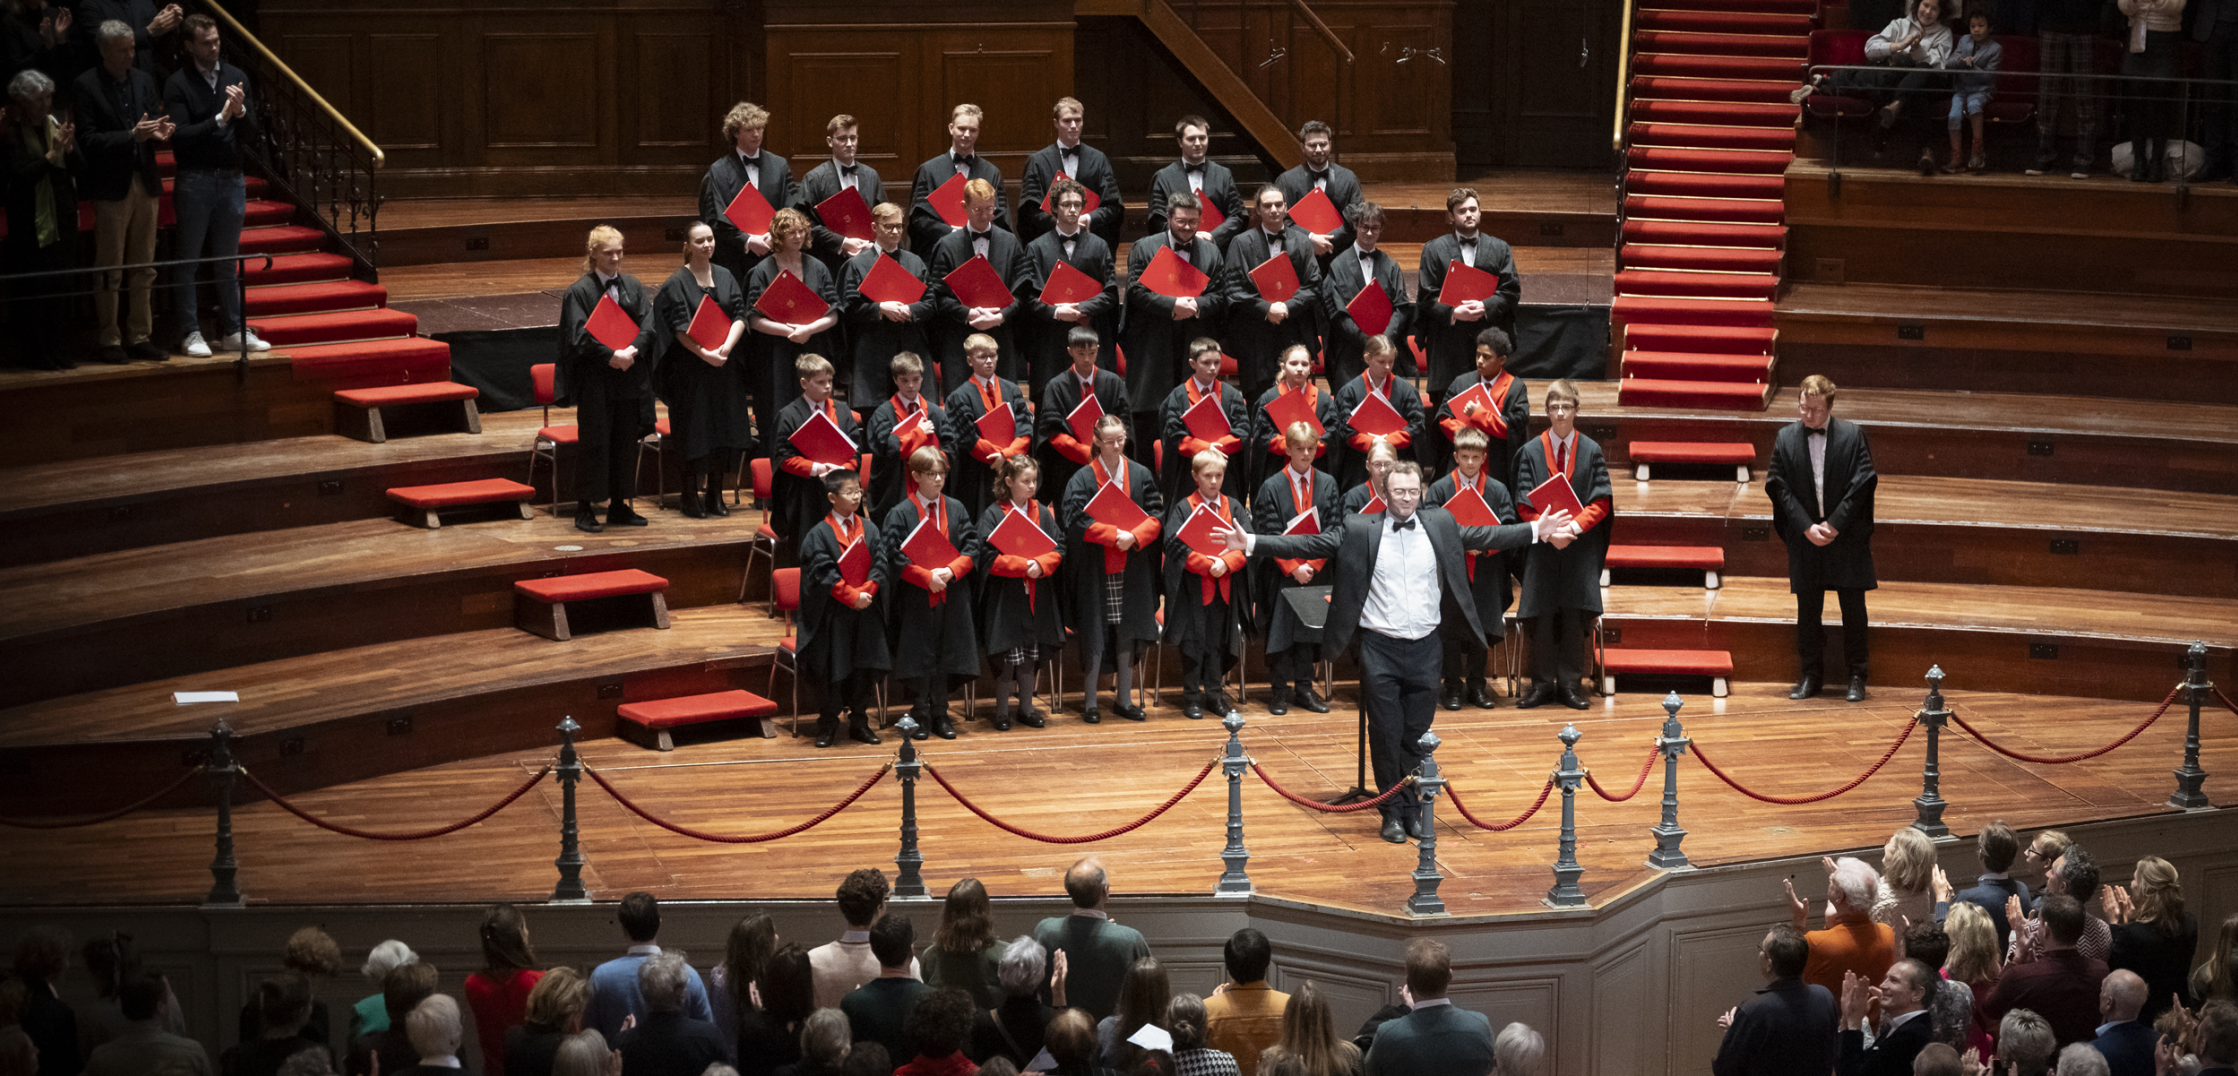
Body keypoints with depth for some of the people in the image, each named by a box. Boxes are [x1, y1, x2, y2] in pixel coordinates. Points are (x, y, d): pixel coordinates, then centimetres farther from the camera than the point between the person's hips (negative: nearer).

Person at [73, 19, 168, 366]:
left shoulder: (144, 79, 9)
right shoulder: (87, 86, -8)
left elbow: (157, 116, 16)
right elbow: (88, 140, -13)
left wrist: (161, 130, -8)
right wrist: (131, 135, -22)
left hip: (145, 183, 5)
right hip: (111, 187, -5)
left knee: (143, 269, 9)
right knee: (109, 269, 1)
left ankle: (139, 336, 16)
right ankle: (109, 340, 7)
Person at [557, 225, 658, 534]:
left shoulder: (633, 286, 8)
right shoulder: (580, 291, -5)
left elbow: (649, 324, -1)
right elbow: (580, 334, -13)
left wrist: (631, 351, -17)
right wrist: (611, 356, -21)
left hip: (629, 377, 5)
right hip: (595, 379, -5)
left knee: (626, 440, 9)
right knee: (593, 441, -3)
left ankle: (619, 505, 17)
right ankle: (585, 509, 2)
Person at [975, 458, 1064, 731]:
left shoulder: (1043, 513, 8)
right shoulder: (993, 515, -6)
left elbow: (1059, 549, 3)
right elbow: (989, 556, -13)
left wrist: (1040, 564, -16)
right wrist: (1023, 565, -19)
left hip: (1038, 597, 4)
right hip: (1005, 596, -4)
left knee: (1032, 654, 9)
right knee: (1008, 655, -4)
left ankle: (1026, 708, 20)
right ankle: (1002, 711, 6)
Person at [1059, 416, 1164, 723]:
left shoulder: (1141, 475, 6)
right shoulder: (1083, 478, -3)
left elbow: (1156, 514, 3)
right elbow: (1079, 519, -12)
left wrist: (1134, 536, -15)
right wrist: (1115, 535, -20)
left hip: (1133, 568, 3)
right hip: (1095, 569, -3)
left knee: (1127, 631, 6)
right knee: (1094, 634, -1)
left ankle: (1124, 698, 14)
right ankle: (1090, 701, 6)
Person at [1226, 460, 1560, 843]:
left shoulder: (1439, 525, 6)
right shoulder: (1360, 531, -2)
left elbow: (1484, 537, 14)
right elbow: (1309, 545, -3)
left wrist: (1537, 530, 12)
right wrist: (1250, 543, -10)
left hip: (1425, 649, 2)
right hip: (1380, 649, -2)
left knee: (1418, 736, 8)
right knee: (1386, 735, 2)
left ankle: (1414, 809, 20)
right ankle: (1393, 812, 14)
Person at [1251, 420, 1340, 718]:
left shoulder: (1328, 484, 3)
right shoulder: (1272, 487, -4)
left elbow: (1331, 532, -2)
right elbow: (1270, 534, -8)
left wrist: (1312, 565, -13)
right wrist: (1293, 568, -15)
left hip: (1316, 572, 2)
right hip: (1282, 572, -2)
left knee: (1309, 631, 7)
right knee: (1280, 631, 1)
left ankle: (1304, 689, 15)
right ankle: (1279, 691, 9)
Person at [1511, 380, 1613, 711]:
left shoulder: (1591, 451, 4)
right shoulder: (1531, 452, 4)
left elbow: (1601, 501, 0)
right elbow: (1524, 504, 0)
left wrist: (1574, 526, -15)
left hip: (1581, 549, 0)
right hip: (1542, 547, 0)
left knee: (1574, 618, -1)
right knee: (1542, 618, -1)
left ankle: (1569, 685, 5)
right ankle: (1543, 684, 5)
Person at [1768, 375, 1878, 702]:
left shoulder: (1852, 435, -4)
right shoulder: (1785, 438, 1)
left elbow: (1861, 483, -7)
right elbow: (1779, 487, -2)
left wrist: (1834, 524, -13)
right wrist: (1807, 527, -11)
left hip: (1846, 537, -2)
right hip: (1804, 537, 2)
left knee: (1853, 608, 3)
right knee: (1807, 609, 7)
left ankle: (1856, 675, 12)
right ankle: (1811, 674, 17)